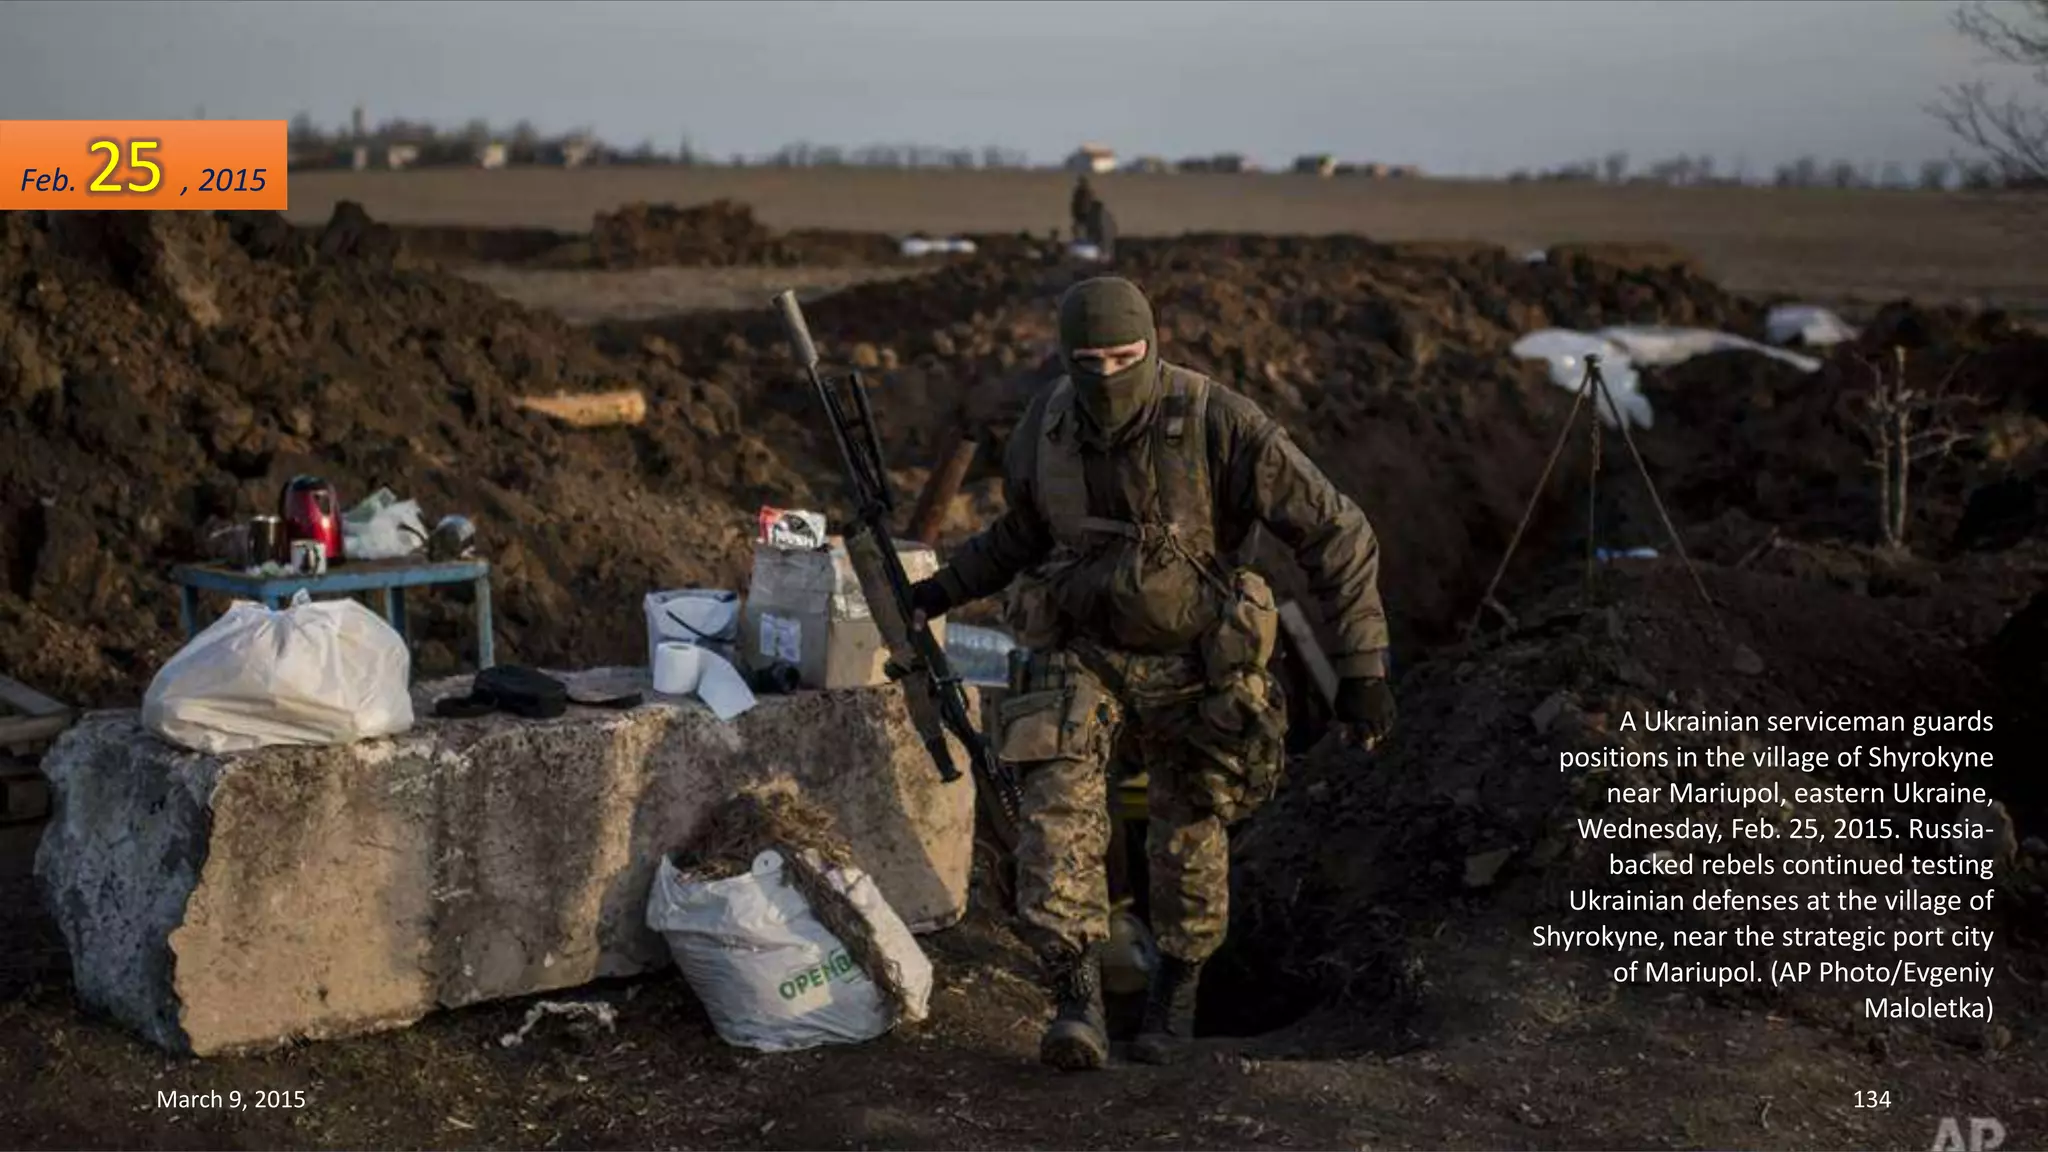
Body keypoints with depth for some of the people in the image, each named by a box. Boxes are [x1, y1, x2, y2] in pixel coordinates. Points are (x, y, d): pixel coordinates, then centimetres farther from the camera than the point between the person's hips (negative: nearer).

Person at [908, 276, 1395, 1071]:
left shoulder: (1221, 425, -26)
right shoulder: (1047, 423, -11)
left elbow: (1335, 535, -21)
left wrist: (1363, 666, -23)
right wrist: (944, 589, 5)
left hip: (1192, 661, -2)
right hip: (1081, 654, 2)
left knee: (1189, 840, 11)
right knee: (1059, 806, -22)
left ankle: (1177, 988, 39)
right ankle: (1078, 1009, -22)